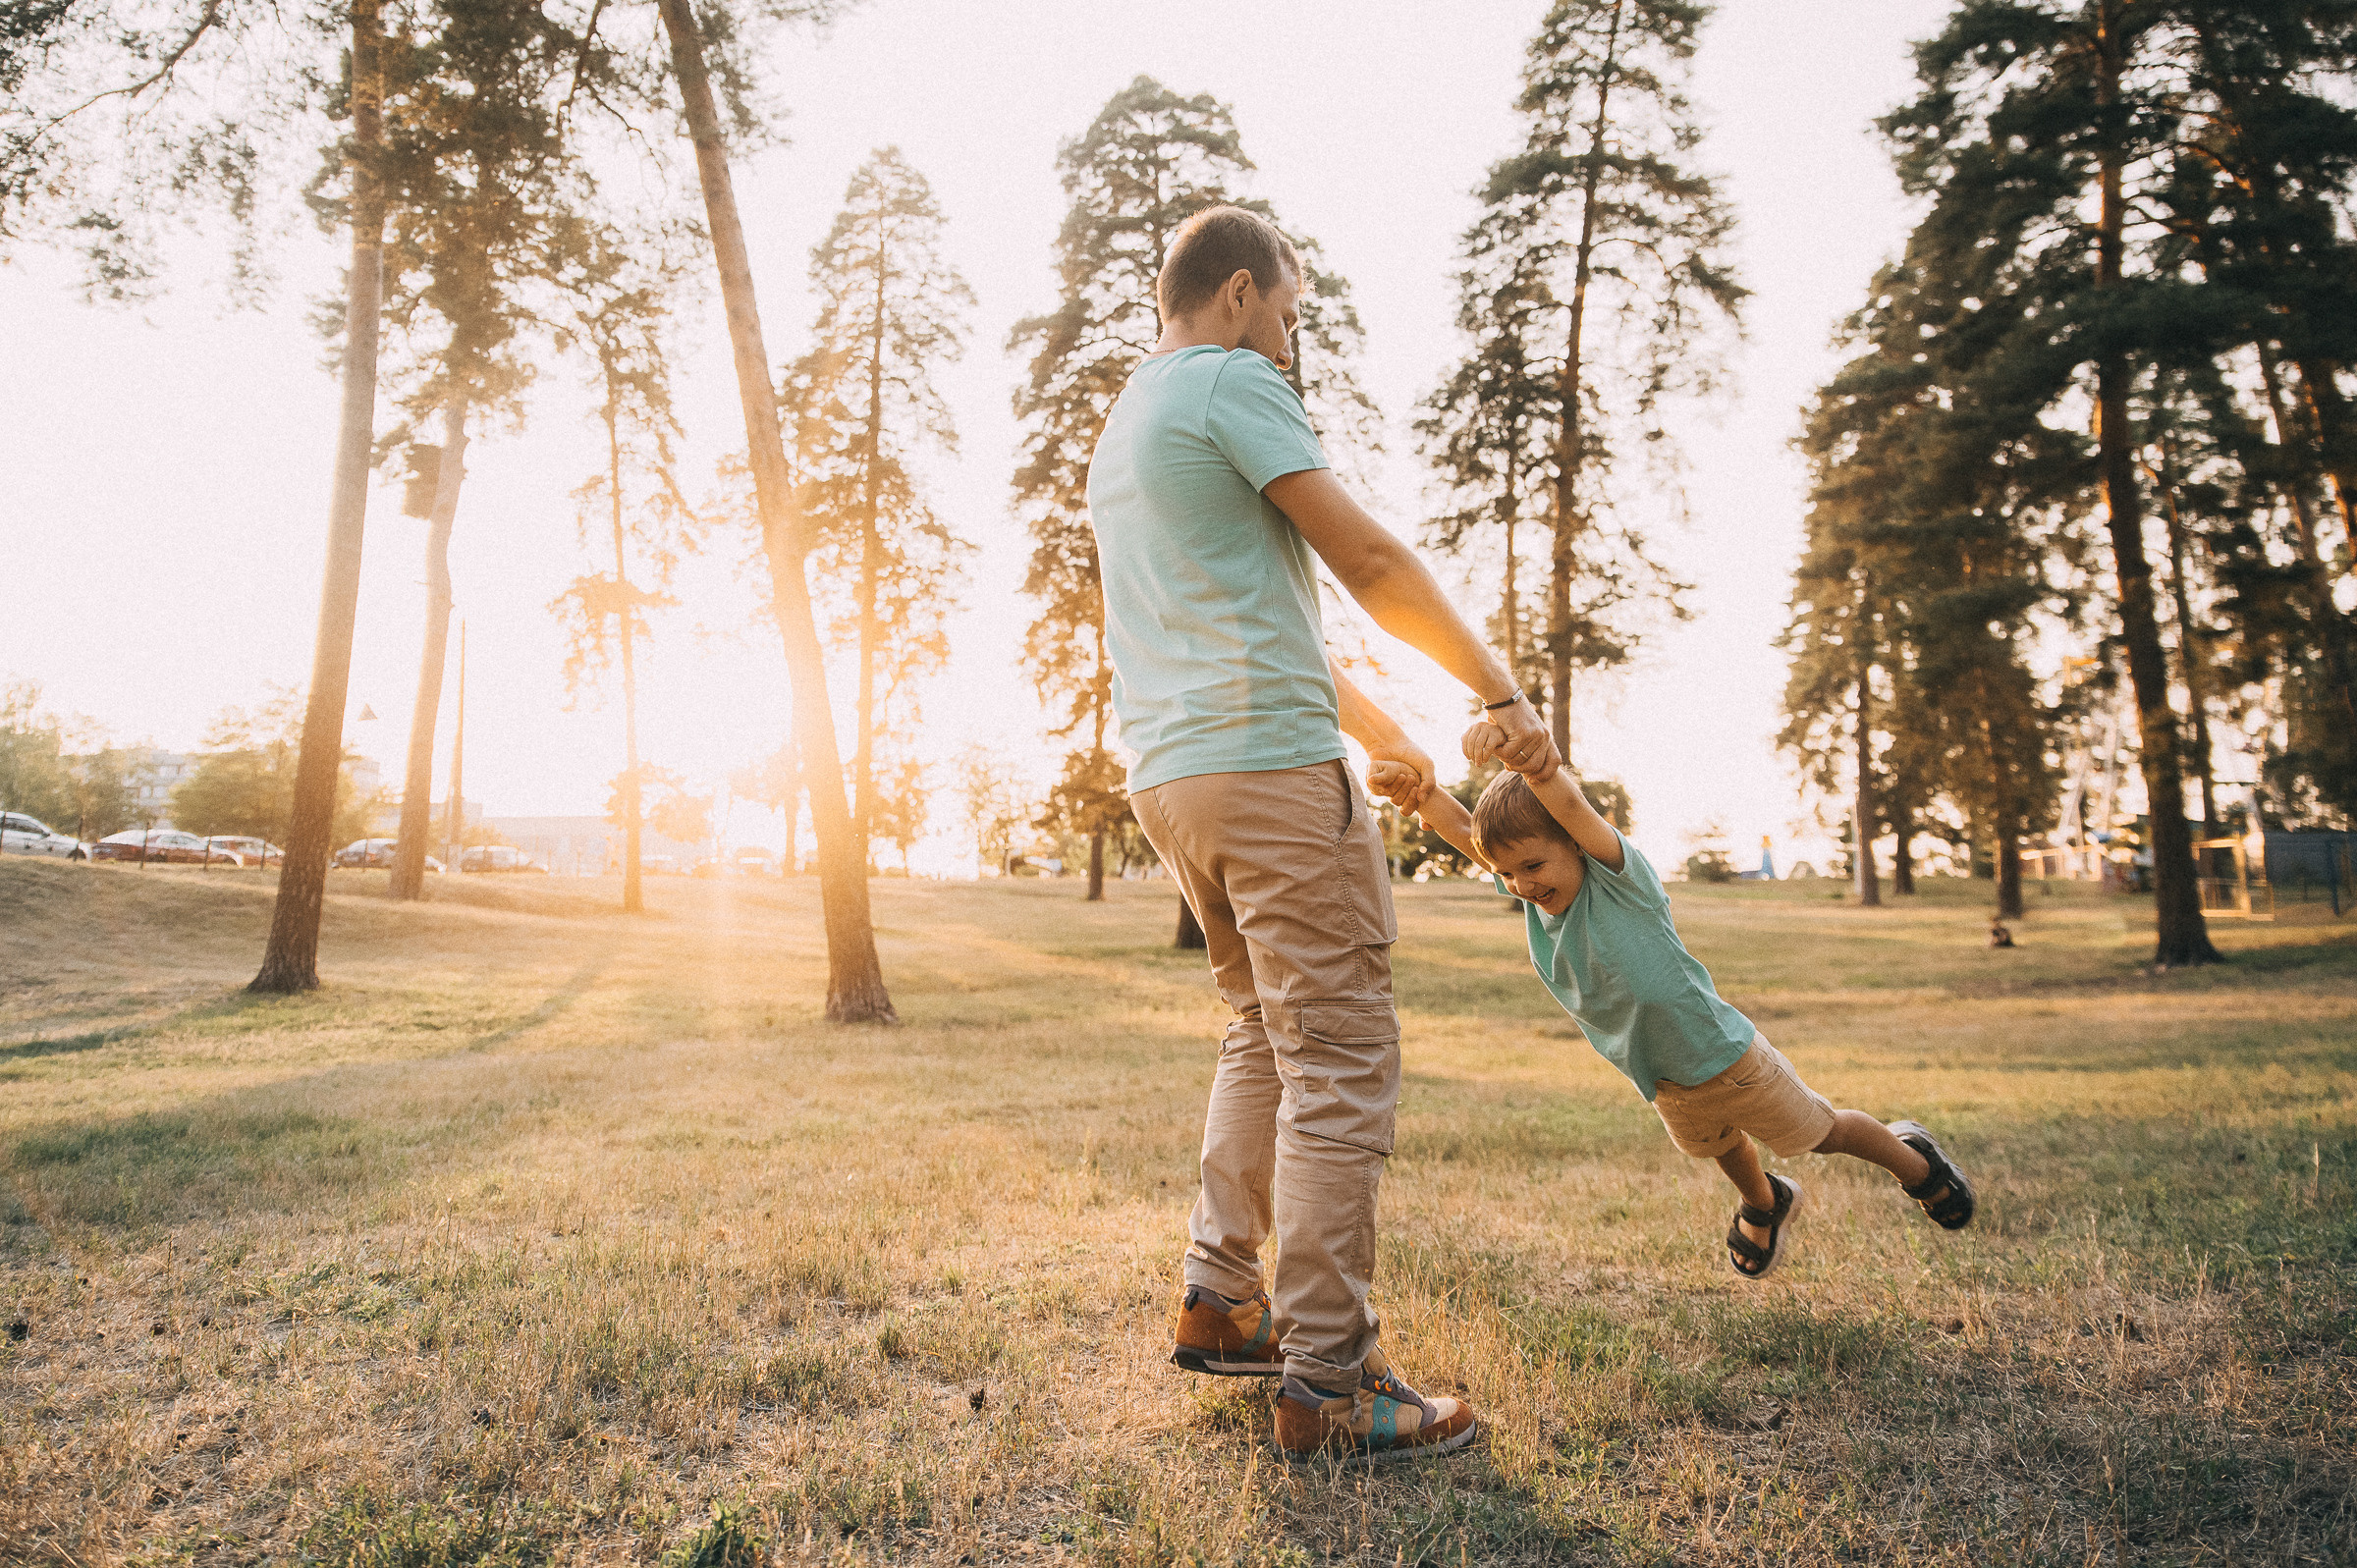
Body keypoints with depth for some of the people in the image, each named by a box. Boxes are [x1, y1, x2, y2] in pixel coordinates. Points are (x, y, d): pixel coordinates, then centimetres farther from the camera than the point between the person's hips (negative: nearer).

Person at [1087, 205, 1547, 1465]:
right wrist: (1500, 692, -2)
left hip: (1165, 778, 10)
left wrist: (1386, 738, 27)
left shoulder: (1119, 430, 26)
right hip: (1268, 761, -10)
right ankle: (1327, 1381, -2)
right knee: (1341, 1063, -6)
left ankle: (1218, 1302, 21)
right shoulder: (1229, 383, -3)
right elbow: (1369, 564, -10)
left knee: (1264, 1035, 19)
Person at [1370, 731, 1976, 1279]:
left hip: (1725, 1056, -7)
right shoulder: (1533, 895, -16)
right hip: (1664, 1085, 7)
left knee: (1818, 1132, 19)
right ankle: (1765, 1204, 67)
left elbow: (1571, 803, -53)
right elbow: (1462, 831, -24)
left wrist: (1522, 753, -69)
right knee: (1714, 1146, 34)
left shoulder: (1618, 878, -33)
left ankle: (1913, 1158, 49)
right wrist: (1416, 788, -44)